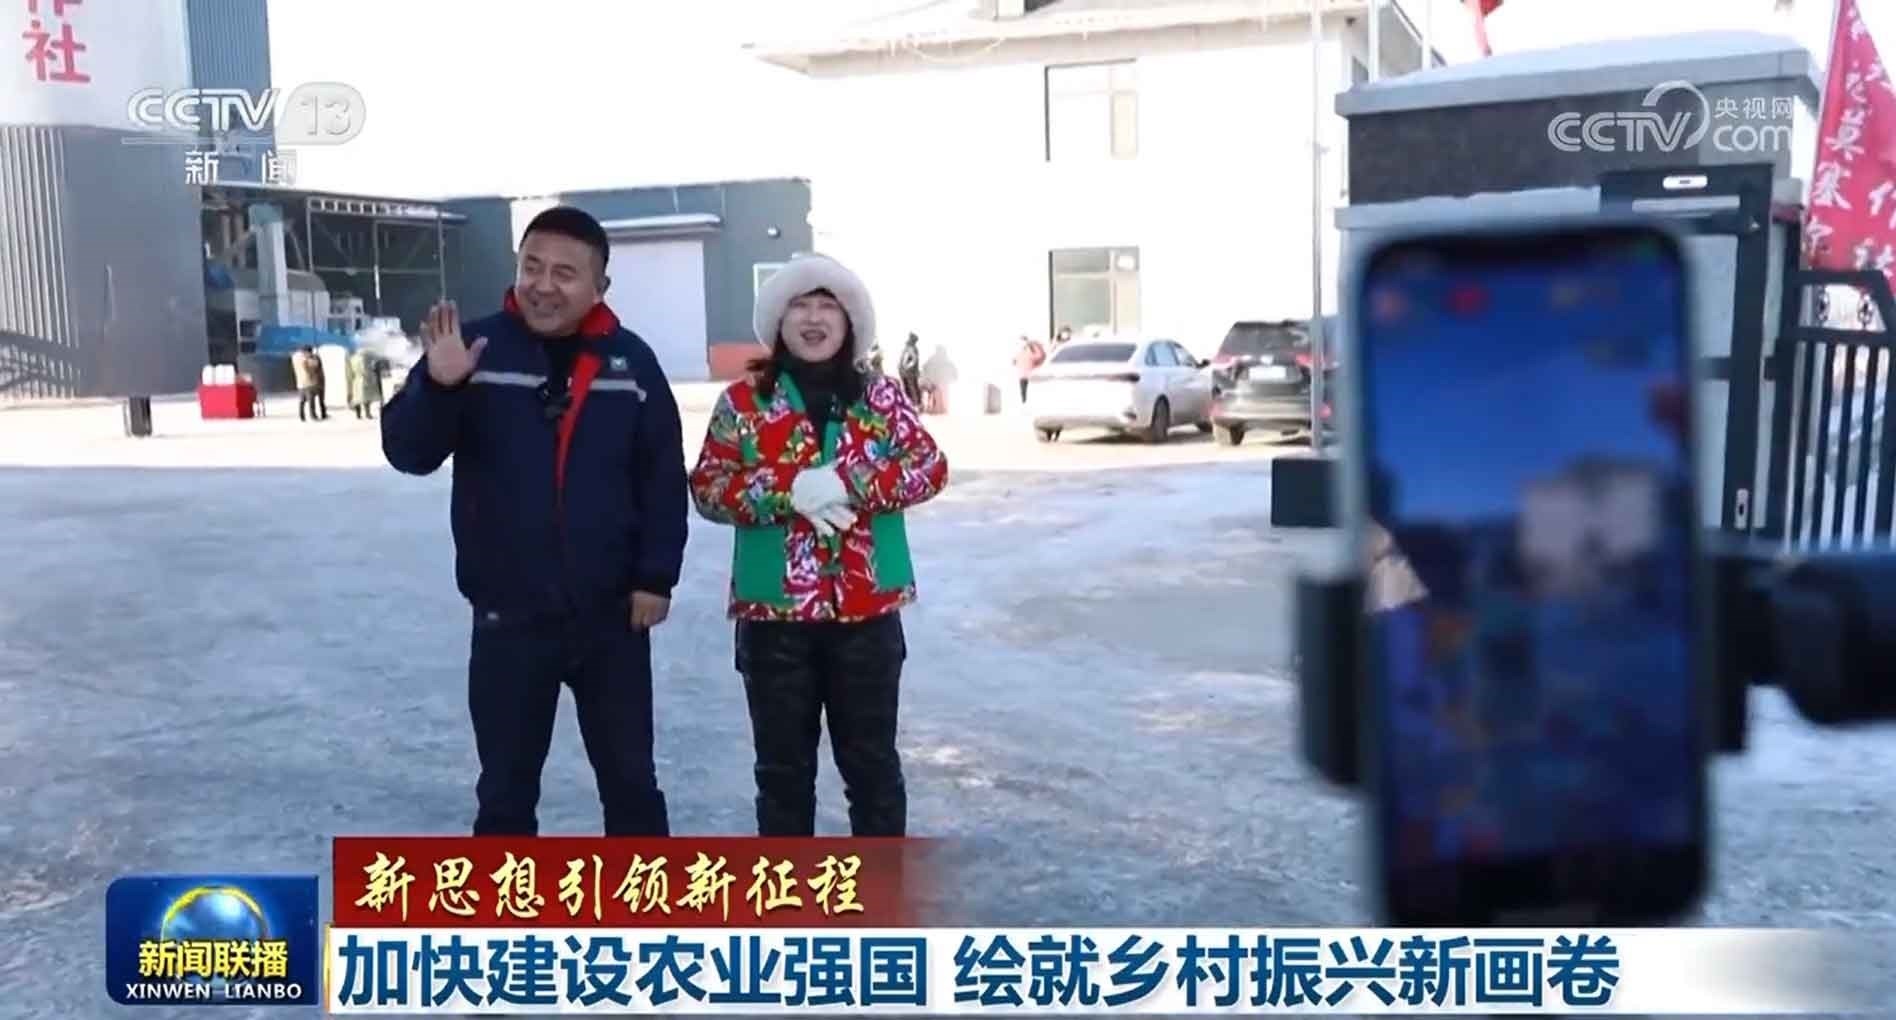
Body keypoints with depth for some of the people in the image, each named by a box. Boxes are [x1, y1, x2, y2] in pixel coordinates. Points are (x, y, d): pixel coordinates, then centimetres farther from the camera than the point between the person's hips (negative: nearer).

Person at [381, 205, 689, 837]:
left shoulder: (630, 361, -3)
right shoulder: (476, 349, -5)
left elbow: (665, 477, 1)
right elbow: (407, 452, -11)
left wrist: (656, 576, -4)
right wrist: (437, 385, -28)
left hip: (612, 613, 1)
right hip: (508, 616, 0)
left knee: (630, 779, 15)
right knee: (505, 788, 13)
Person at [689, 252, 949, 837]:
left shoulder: (881, 397, 4)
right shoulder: (743, 402, 2)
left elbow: (931, 467, -3)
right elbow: (707, 488, -3)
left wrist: (849, 485, -18)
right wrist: (789, 491, -18)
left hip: (866, 611, 0)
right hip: (774, 613, 0)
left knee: (871, 758, 11)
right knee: (783, 764, 10)